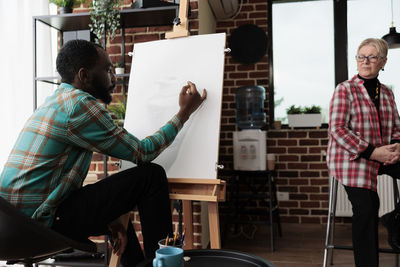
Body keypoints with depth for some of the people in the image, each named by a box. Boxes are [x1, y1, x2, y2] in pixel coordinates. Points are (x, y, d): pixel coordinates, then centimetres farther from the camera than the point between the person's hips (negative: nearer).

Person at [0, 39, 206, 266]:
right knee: (151, 175, -10)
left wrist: (108, 217, 10)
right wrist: (184, 113, 1)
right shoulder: (81, 105, -15)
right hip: (42, 222, -10)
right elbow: (143, 152, -10)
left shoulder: (55, 102, 16)